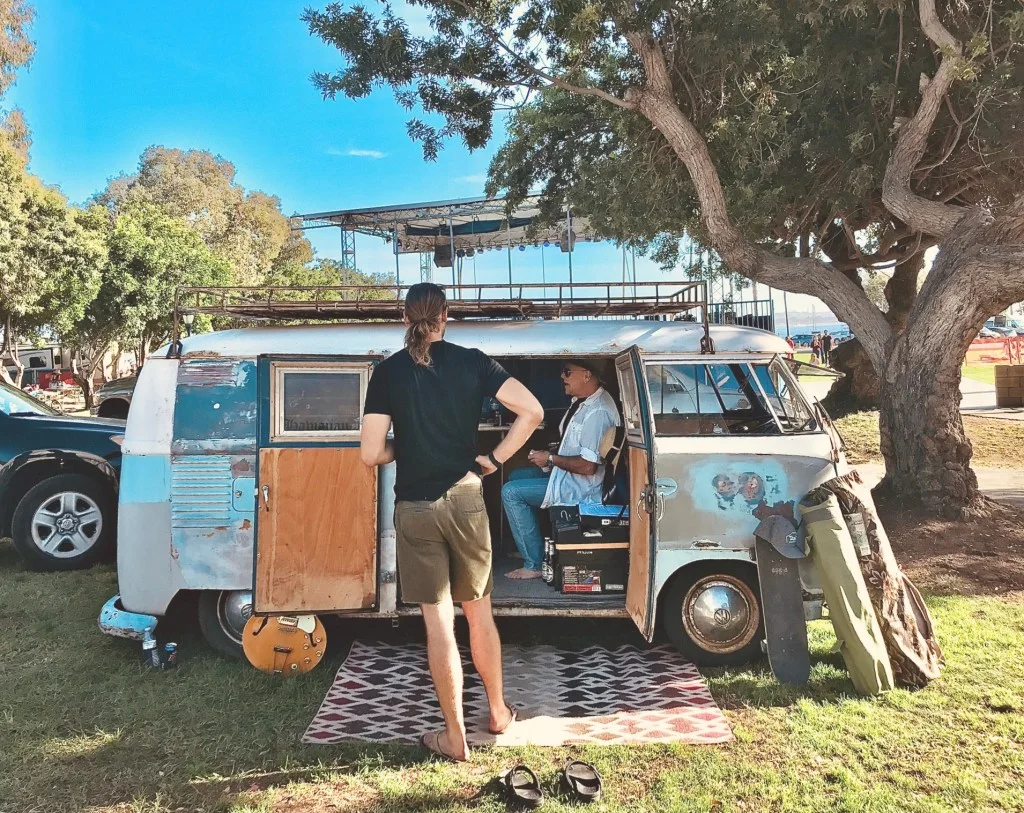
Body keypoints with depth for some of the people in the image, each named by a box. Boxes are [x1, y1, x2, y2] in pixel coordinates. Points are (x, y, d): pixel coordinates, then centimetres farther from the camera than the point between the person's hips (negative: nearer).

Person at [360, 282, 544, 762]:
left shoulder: (388, 371, -3)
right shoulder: (472, 362, 0)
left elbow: (371, 455, -7)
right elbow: (532, 411, -9)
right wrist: (491, 462, -1)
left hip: (415, 509, -1)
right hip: (465, 501, 2)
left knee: (438, 623, 7)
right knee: (479, 613, 19)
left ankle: (455, 737, 19)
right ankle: (498, 712, 35)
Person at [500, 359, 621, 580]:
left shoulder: (598, 412, -27)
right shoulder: (581, 400, 5)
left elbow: (587, 466, -29)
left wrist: (551, 459, -16)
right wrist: (550, 457, 4)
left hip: (579, 487, -11)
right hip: (566, 472, 11)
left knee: (511, 492, -14)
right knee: (515, 477, 17)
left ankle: (534, 564, -7)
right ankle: (528, 545, 20)